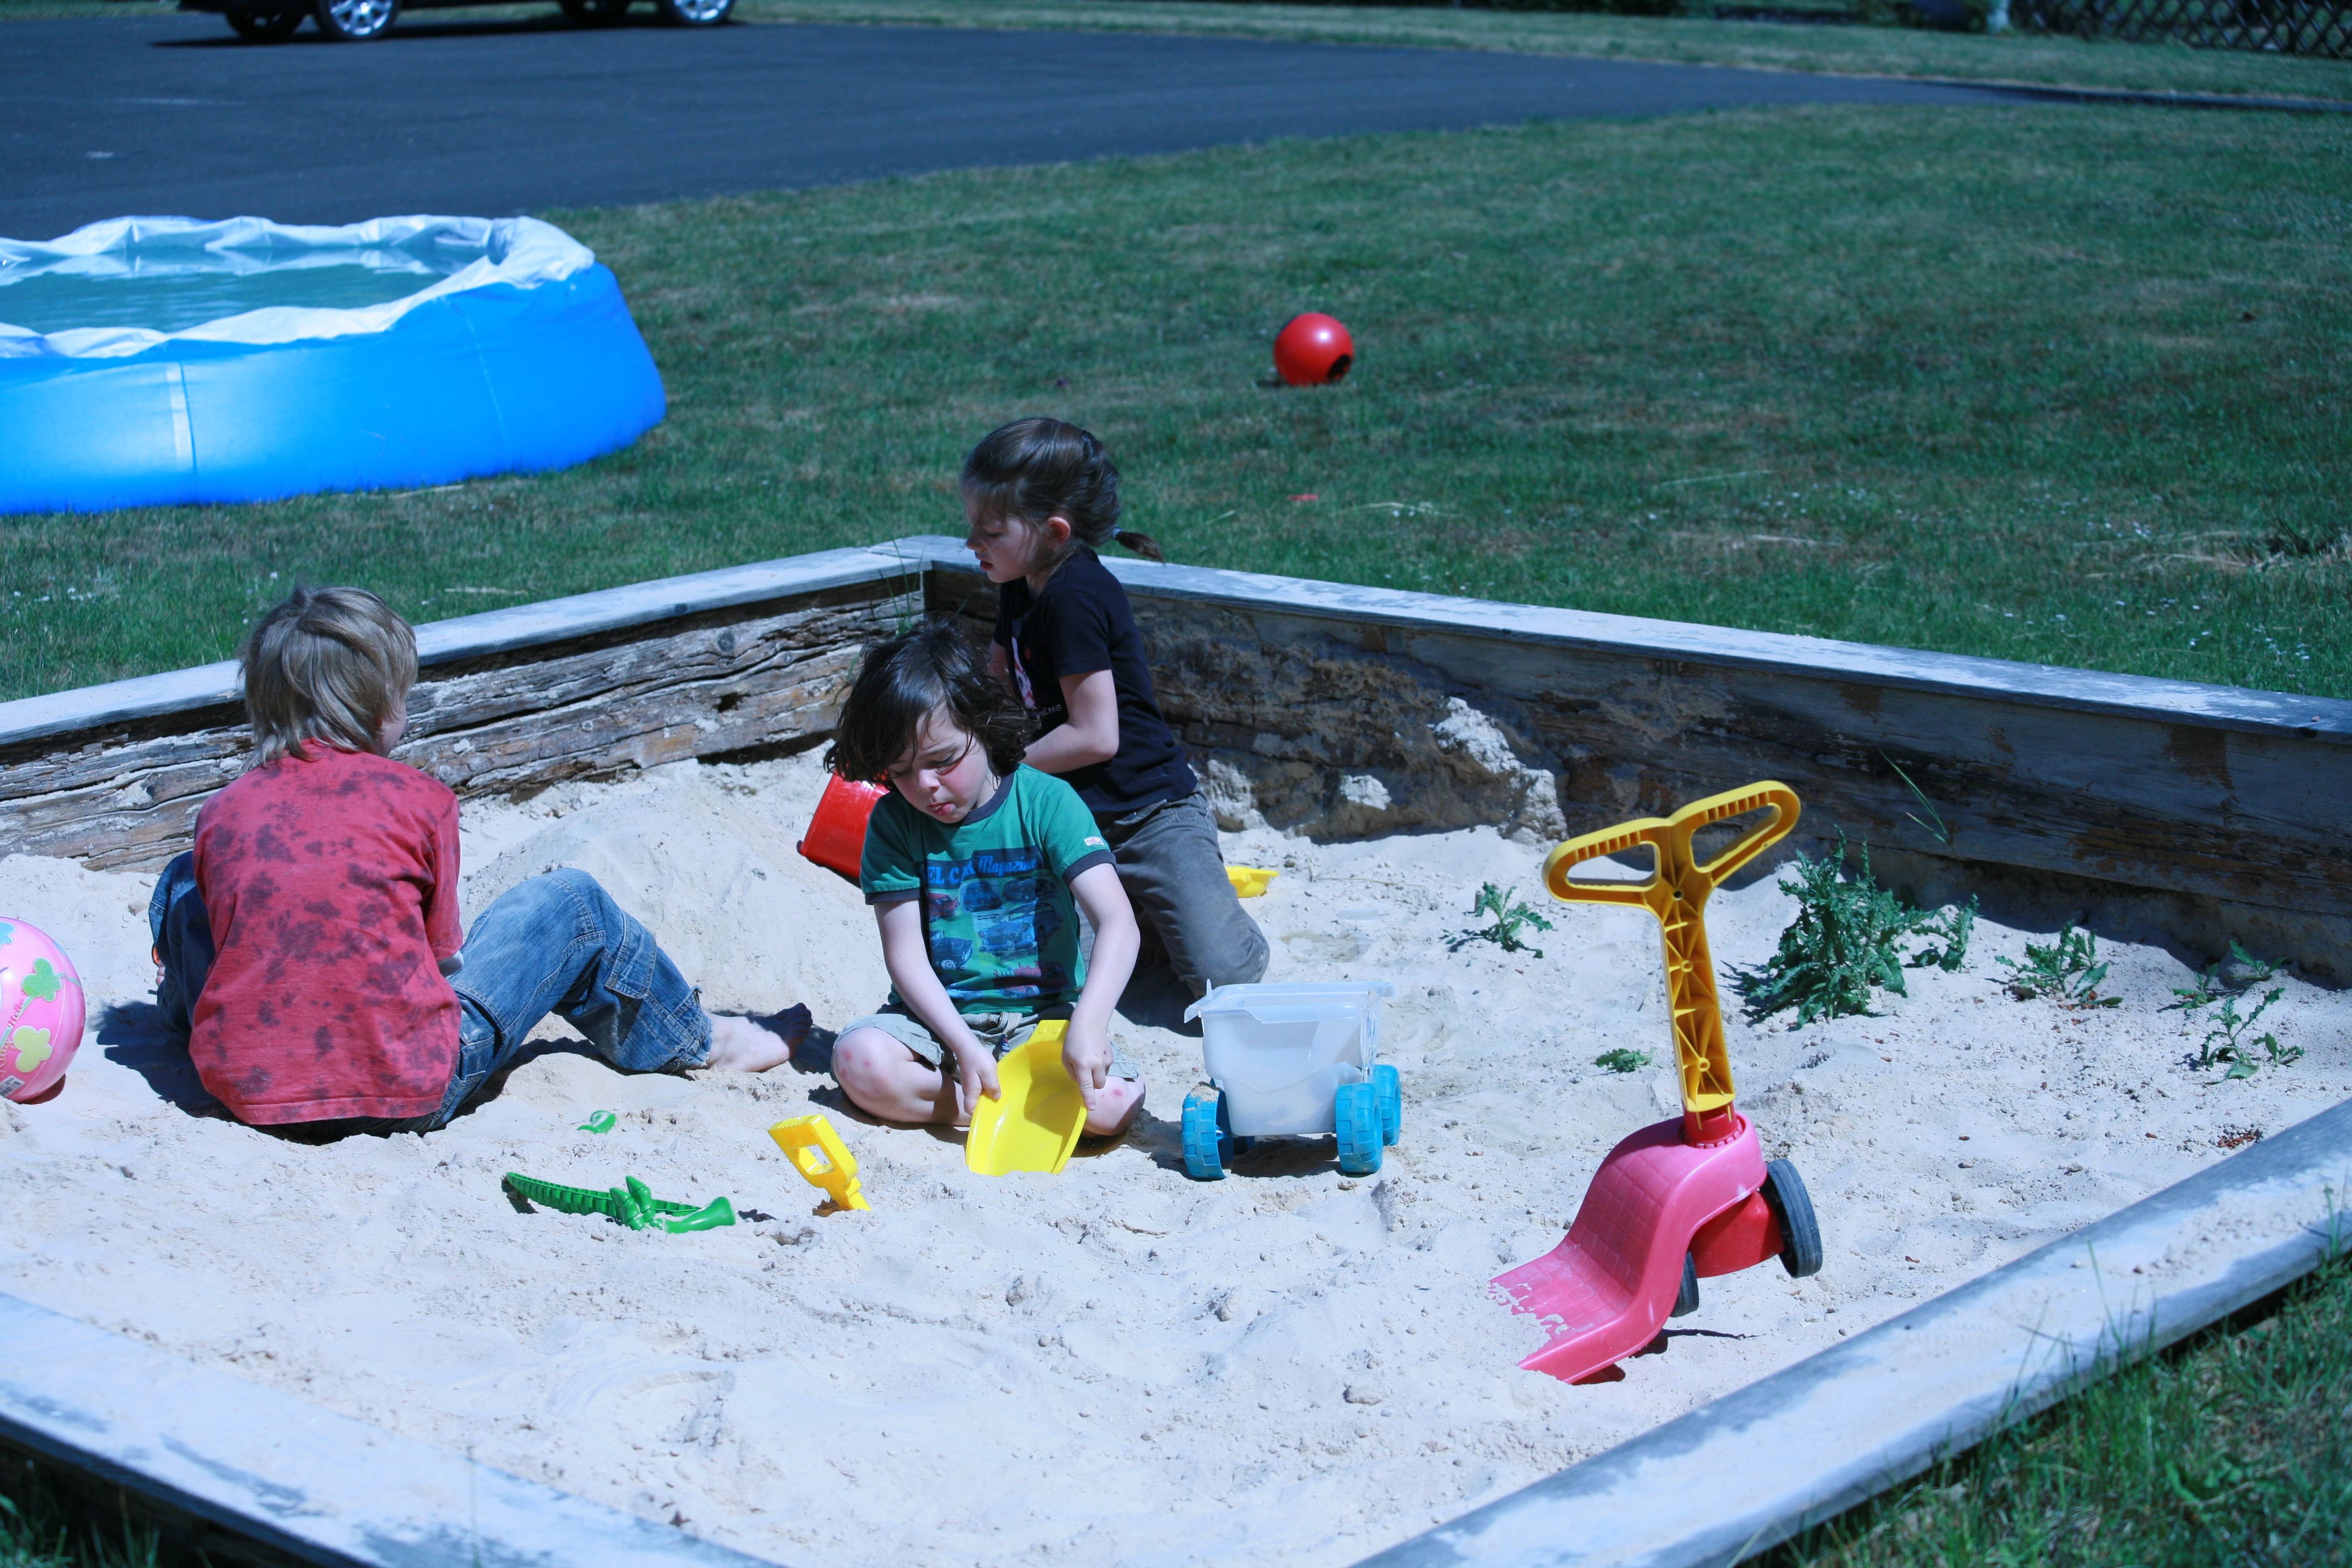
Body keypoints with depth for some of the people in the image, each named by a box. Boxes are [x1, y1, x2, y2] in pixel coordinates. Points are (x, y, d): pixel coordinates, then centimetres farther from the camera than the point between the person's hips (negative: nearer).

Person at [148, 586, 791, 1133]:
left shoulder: (220, 813, 3)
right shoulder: (419, 800, -4)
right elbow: (443, 954, 3)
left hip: (244, 1087, 3)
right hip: (406, 1094, -3)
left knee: (181, 880, 26)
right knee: (574, 901, 14)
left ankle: (184, 1010, 52)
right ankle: (692, 1040, 34)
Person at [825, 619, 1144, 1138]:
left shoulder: (1045, 802, -8)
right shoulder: (894, 821, -2)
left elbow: (1117, 922, -18)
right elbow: (906, 954, -7)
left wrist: (1088, 1024, -35)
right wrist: (964, 1047, -22)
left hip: (1044, 1014, -1)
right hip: (941, 1015, 2)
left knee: (1113, 1103, -29)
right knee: (861, 1061, -29)